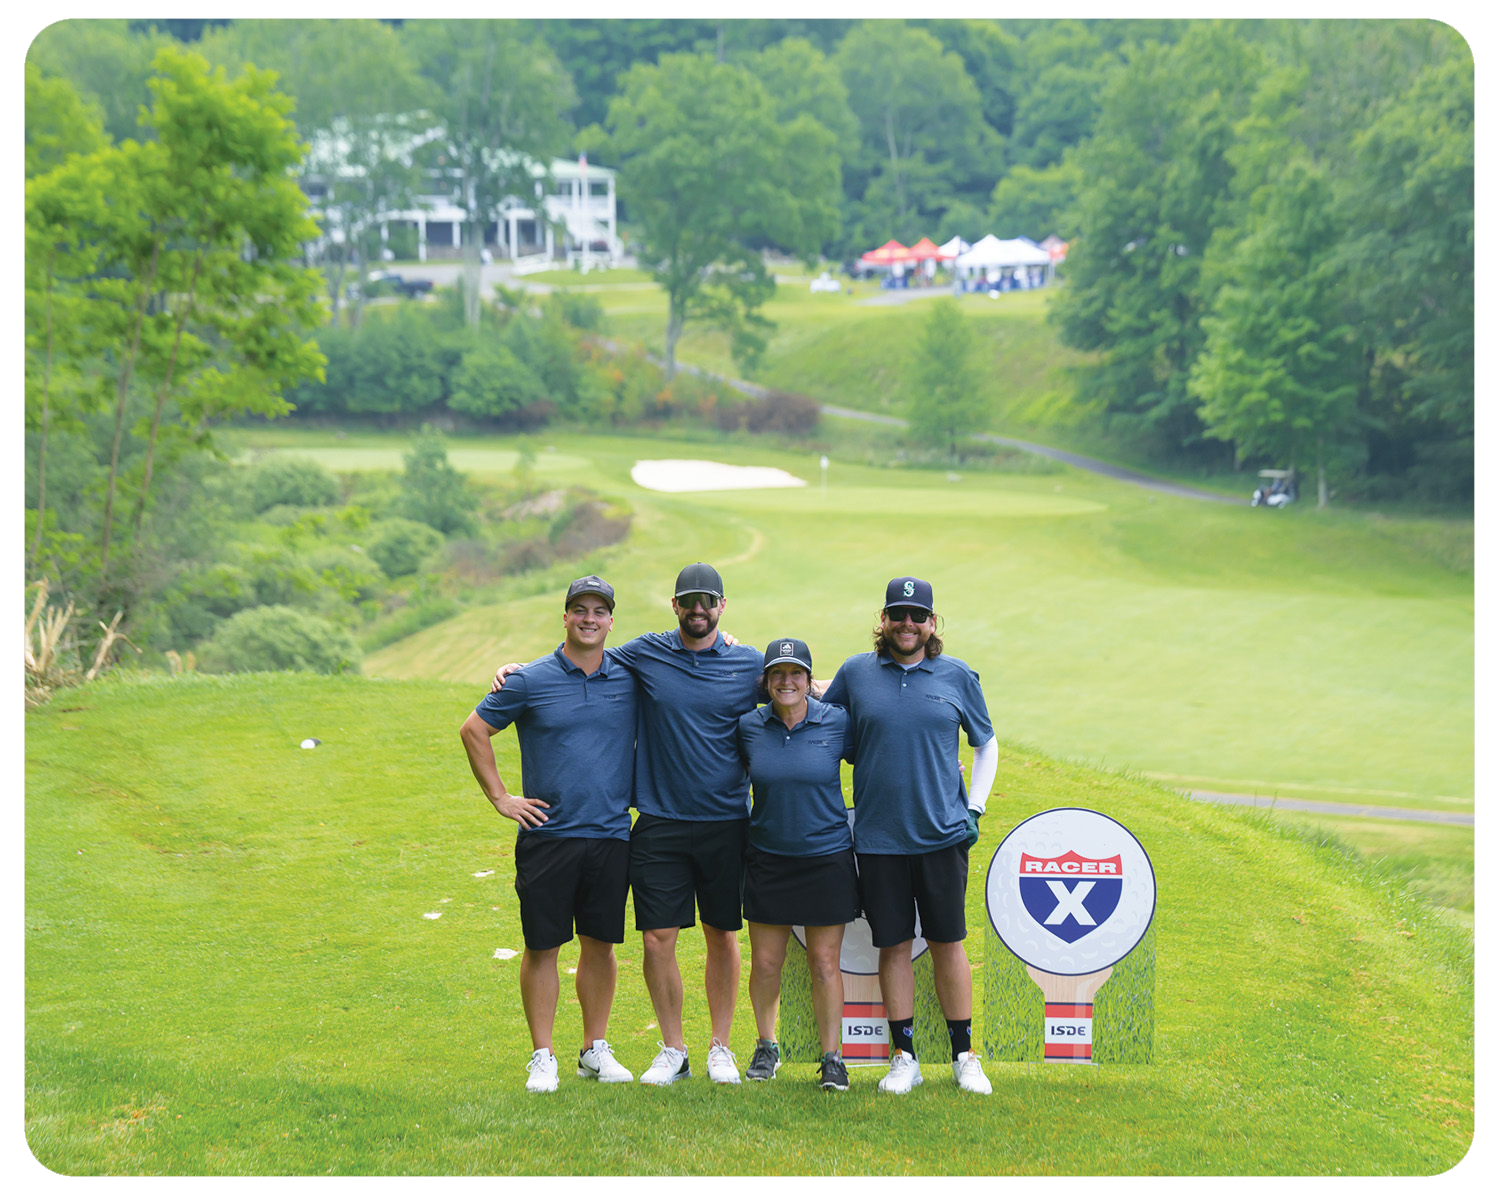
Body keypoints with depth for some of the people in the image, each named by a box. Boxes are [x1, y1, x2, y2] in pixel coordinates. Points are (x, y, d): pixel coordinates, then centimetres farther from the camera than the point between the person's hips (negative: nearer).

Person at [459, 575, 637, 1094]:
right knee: (542, 946, 0)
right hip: (548, 834, -2)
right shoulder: (532, 680, -2)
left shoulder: (630, 677, 5)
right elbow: (473, 730, 6)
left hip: (611, 835, 2)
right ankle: (542, 1057, 8)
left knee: (600, 943, 9)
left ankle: (595, 1050, 21)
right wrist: (499, 797, 3)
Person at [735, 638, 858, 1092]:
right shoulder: (749, 726, -1)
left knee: (824, 963, 1)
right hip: (767, 860, 2)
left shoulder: (837, 723, -5)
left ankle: (832, 1058, 12)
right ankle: (766, 1047, 26)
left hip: (827, 858, -2)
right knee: (765, 963, 6)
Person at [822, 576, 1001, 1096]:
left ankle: (964, 1056, 11)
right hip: (878, 836, 0)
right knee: (894, 945, 4)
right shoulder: (855, 673, 5)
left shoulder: (957, 677, 6)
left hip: (943, 834, 0)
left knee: (948, 942, 3)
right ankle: (903, 1058, 12)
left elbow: (986, 744, 14)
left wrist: (974, 808, 7)